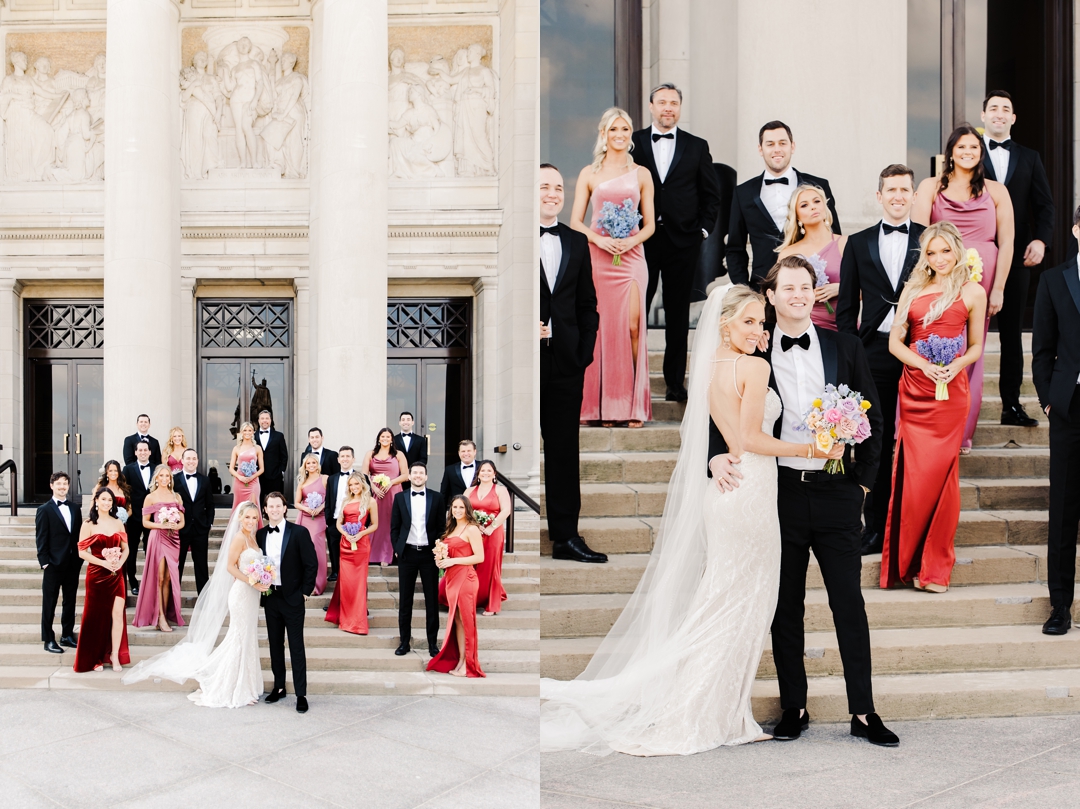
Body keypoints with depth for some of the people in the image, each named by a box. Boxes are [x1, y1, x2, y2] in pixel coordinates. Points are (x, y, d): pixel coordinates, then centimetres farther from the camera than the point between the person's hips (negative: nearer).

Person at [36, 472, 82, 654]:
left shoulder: (75, 508, 11)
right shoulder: (44, 510, -3)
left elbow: (79, 535, 11)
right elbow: (41, 538, -7)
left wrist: (80, 558, 4)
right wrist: (44, 561, -13)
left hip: (73, 564, 5)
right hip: (54, 564, -5)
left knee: (70, 601, 11)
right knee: (49, 603, 2)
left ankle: (67, 636, 22)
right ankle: (48, 640, 8)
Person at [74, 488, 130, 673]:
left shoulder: (118, 524, 9)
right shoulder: (88, 524, -3)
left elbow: (125, 548, 11)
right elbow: (82, 552, -7)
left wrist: (120, 562, -9)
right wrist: (104, 562, -16)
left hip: (116, 575, 3)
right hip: (96, 574, -3)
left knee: (117, 614, -5)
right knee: (96, 616, 4)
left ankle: (115, 655, 3)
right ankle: (95, 658, 14)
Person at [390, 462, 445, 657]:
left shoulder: (436, 498, 4)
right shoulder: (400, 497, 6)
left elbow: (442, 526, 3)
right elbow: (394, 527, 7)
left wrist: (438, 548, -5)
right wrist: (397, 548, -1)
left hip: (429, 553, -1)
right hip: (407, 554, 1)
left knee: (432, 600, 3)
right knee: (405, 600, 6)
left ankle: (433, 643, 9)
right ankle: (404, 641, 13)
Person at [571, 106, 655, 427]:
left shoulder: (641, 175, 10)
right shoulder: (589, 174, 8)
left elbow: (650, 224, 10)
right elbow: (575, 222, 6)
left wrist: (631, 241, -9)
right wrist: (600, 240, -11)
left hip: (631, 257, 0)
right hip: (597, 257, 0)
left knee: (632, 327, -12)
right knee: (602, 328, -3)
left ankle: (634, 406, -5)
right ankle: (605, 406, 4)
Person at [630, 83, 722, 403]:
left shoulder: (697, 146, 8)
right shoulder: (632, 143, 5)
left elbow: (711, 194, 11)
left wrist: (703, 230, 1)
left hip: (682, 241, 1)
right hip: (641, 240, -1)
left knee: (678, 316, 5)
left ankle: (675, 382, 11)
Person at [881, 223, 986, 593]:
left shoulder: (972, 292, 5)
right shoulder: (914, 289, 12)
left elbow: (976, 347, 9)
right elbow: (895, 341, 8)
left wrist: (956, 365, -12)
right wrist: (924, 365, -9)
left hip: (949, 393, -2)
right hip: (913, 388, 2)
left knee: (939, 473, -3)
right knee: (912, 475, 3)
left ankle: (933, 567, 6)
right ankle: (904, 562, 12)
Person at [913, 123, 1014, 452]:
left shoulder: (996, 191, 8)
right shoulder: (931, 187, 6)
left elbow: (1006, 243, 4)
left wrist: (998, 289, -4)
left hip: (980, 284, 1)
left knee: (970, 356, 4)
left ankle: (962, 434, 12)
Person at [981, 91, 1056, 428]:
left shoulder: (1029, 158, 14)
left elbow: (1045, 204, 10)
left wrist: (1041, 239, -7)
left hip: (1016, 255, 3)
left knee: (1012, 330, 6)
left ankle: (1011, 404, 10)